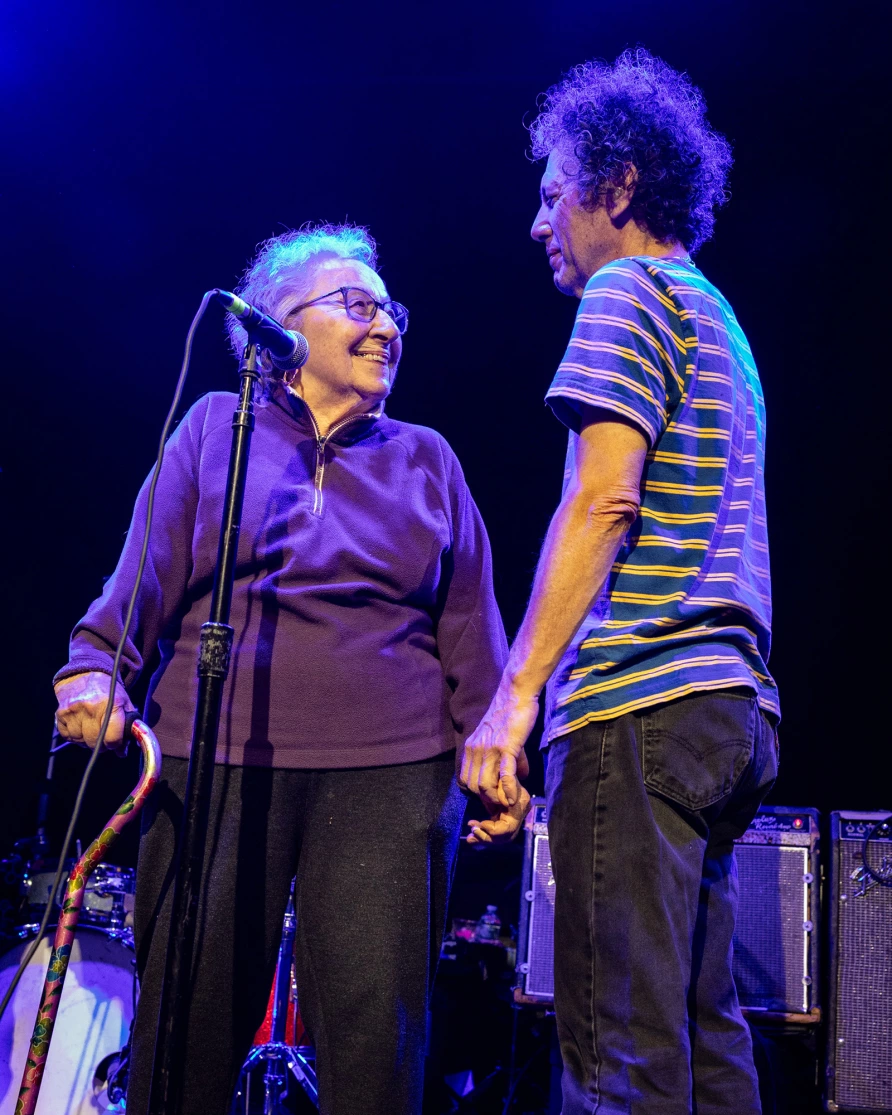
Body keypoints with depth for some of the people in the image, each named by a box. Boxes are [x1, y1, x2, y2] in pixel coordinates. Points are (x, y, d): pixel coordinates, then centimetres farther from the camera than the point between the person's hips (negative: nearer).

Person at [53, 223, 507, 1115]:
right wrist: (95, 666, -10)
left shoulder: (426, 459, 17)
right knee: (186, 1032, 4)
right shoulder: (216, 426, 13)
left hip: (387, 774, 1)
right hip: (216, 764, 0)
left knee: (375, 1038, -1)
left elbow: (468, 624, 14)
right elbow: (145, 572, 7)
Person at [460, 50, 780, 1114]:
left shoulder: (627, 293, -3)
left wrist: (515, 692, -17)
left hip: (637, 706, -10)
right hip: (727, 708, 10)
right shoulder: (719, 320, 25)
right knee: (701, 1027, 13)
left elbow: (601, 499, -15)